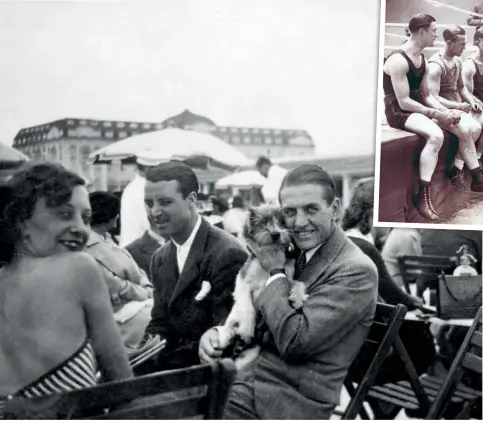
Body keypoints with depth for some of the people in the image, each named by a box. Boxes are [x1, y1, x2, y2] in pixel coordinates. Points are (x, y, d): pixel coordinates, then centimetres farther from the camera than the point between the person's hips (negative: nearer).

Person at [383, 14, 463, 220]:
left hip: (417, 108, 9)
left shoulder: (422, 59, 9)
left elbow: (426, 95, 11)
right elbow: (404, 102, -23)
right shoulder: (398, 60, -19)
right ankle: (422, 196, -27)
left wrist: (445, 111, -7)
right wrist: (436, 114, -22)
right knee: (436, 135, -34)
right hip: (398, 111, -9)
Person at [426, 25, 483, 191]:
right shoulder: (435, 65, -16)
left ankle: (457, 169, -14)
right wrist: (458, 106, -25)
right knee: (468, 129, -28)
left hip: (458, 105, 8)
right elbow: (433, 98, -21)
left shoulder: (458, 61, 11)